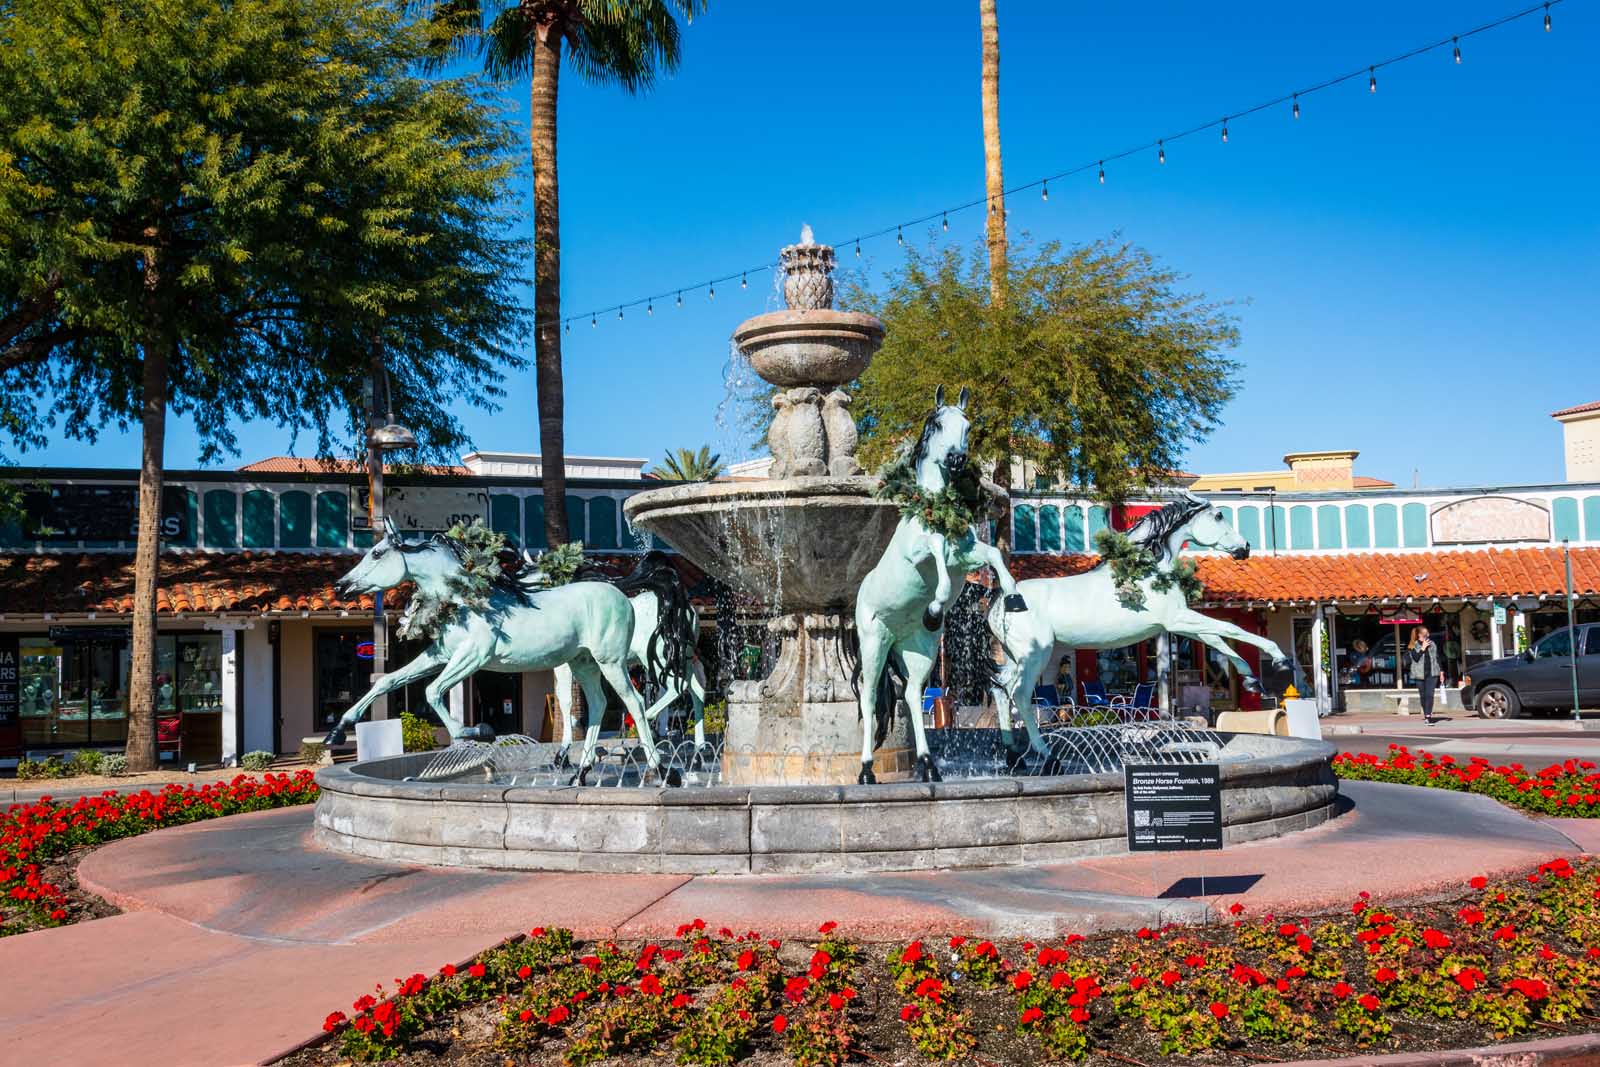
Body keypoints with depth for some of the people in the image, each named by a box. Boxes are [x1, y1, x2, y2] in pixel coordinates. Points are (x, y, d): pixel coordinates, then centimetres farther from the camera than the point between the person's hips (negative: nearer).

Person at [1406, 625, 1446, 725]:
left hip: (1432, 673, 1)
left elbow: (1438, 658, 14)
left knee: (1429, 694, -12)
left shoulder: (1432, 644, 10)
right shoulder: (1413, 646, 1)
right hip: (1419, 674, -1)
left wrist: (1441, 672, 12)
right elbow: (1416, 658, -13)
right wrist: (1423, 648, -13)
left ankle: (1428, 716, -18)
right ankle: (1426, 714, 21)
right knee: (1423, 695, 6)